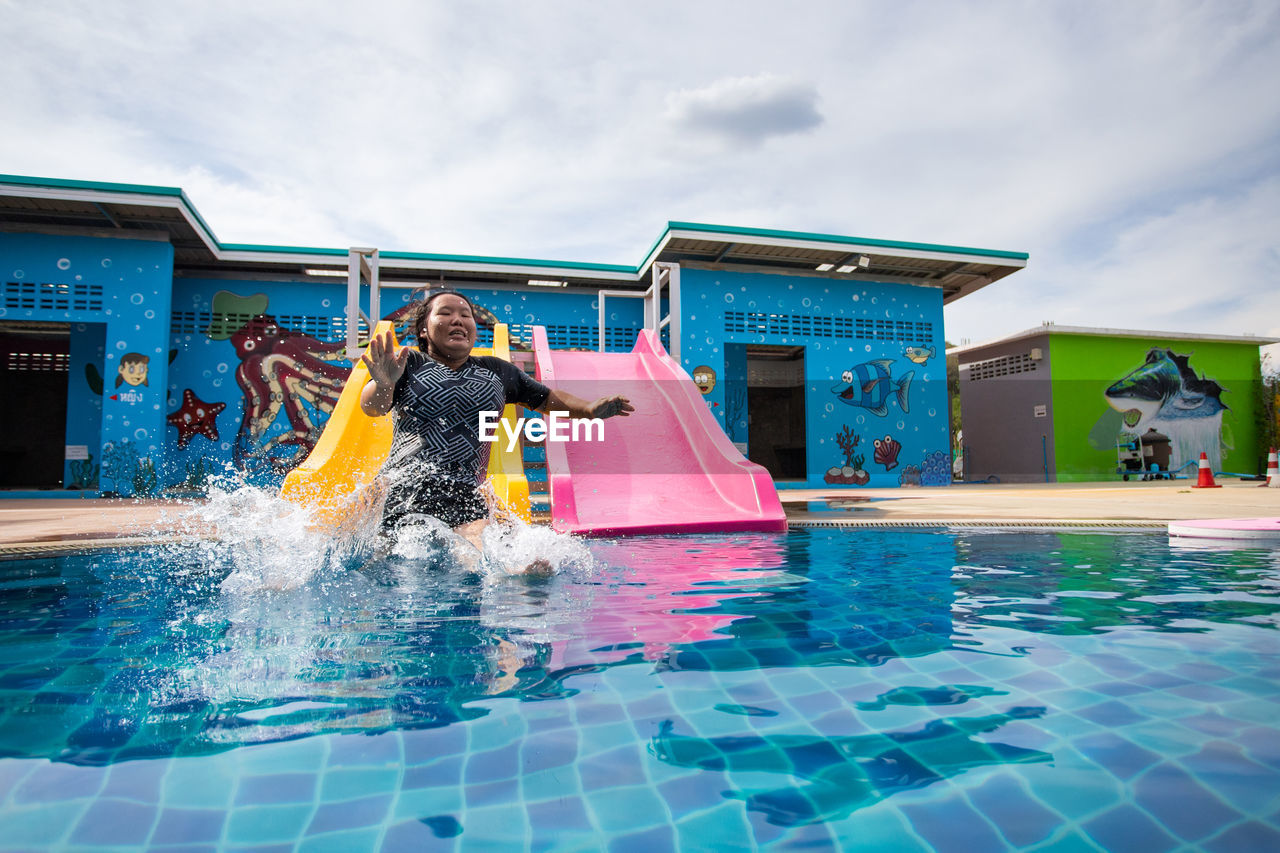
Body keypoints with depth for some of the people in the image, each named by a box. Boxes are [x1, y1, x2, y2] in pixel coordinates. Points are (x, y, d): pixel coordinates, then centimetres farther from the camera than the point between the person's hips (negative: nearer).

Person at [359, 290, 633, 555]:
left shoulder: (497, 371, 23)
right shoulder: (409, 363, 12)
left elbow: (545, 398, 32)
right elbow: (372, 407, -3)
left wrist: (589, 409, 15)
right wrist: (383, 384, -27)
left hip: (465, 495, 1)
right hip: (404, 487, 0)